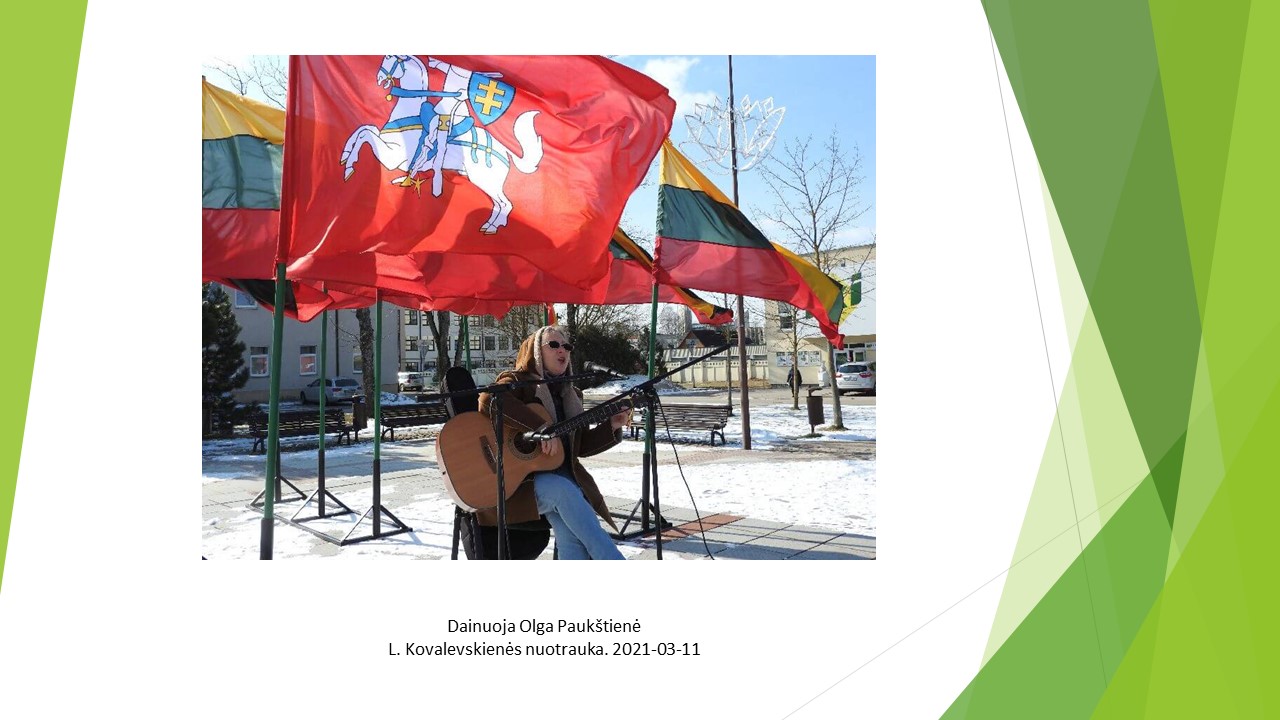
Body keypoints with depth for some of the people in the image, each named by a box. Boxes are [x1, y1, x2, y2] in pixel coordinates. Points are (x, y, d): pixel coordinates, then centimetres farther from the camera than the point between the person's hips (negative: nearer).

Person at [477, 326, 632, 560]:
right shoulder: (517, 381, 1)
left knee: (571, 531, -24)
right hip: (520, 478, -5)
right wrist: (541, 428, -27)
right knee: (563, 490, -34)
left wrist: (612, 426, 4)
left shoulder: (572, 395, 20)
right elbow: (489, 400, -23)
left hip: (565, 476, 5)